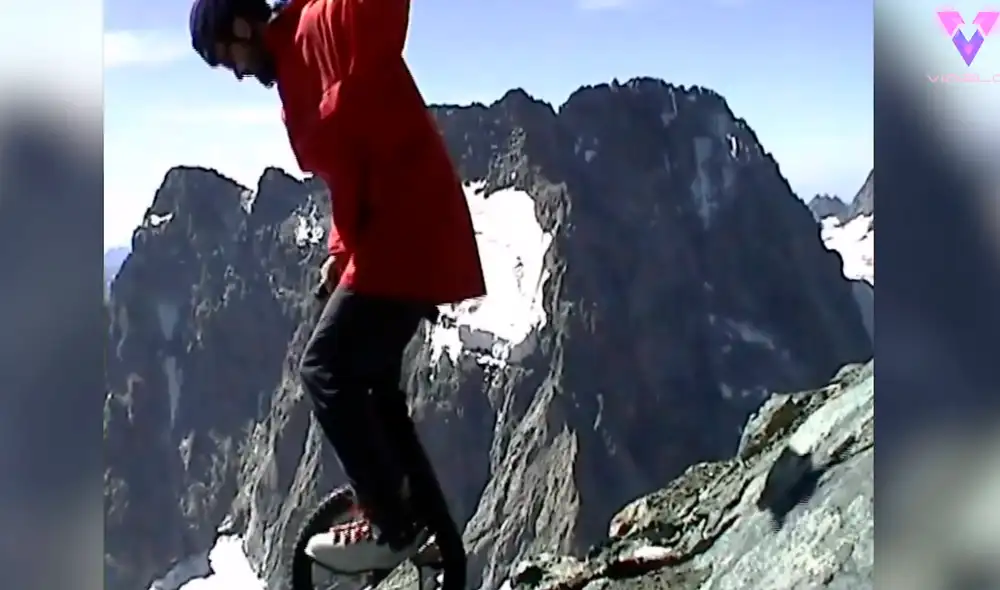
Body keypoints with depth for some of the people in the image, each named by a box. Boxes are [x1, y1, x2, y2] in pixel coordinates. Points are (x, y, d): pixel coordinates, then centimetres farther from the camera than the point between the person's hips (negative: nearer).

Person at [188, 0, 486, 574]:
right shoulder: (300, 62, 20)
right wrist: (340, 253, 16)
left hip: (405, 234, -10)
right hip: (394, 234, 10)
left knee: (327, 369, -9)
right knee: (368, 376, 16)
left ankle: (391, 525, -2)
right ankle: (421, 517, 25)